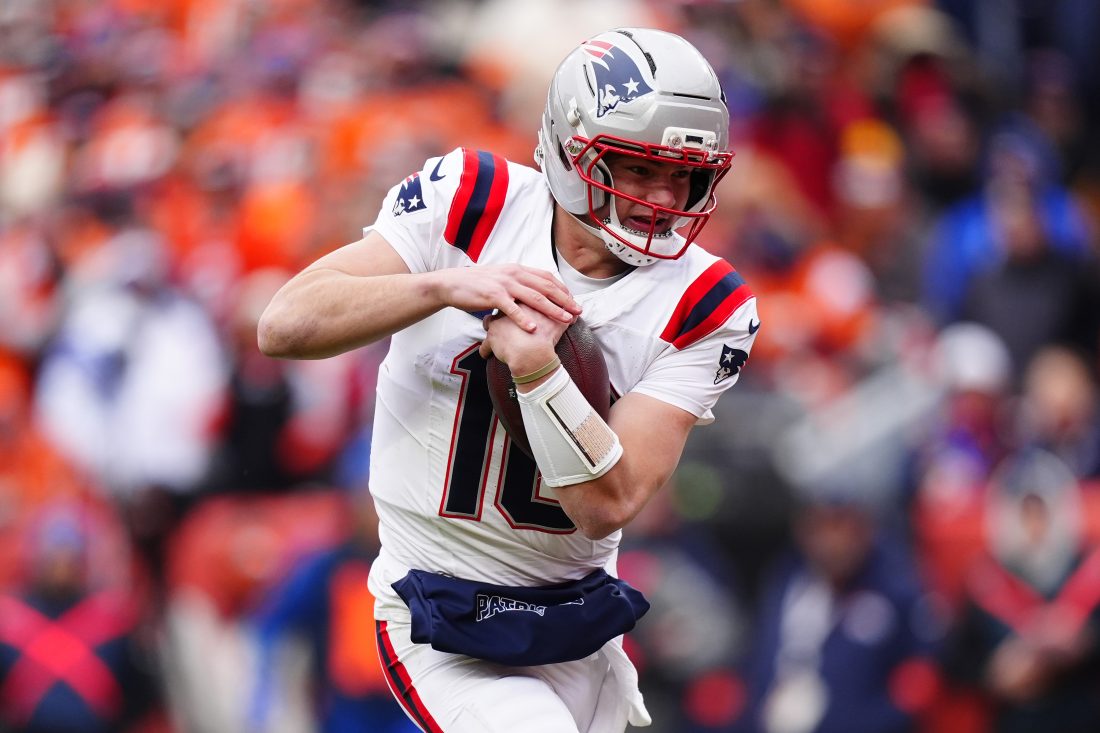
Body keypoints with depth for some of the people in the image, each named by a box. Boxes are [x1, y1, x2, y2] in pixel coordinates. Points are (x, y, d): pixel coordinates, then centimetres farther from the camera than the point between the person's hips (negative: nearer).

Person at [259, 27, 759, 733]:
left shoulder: (700, 306, -8)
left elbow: (607, 507, -18)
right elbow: (286, 326, -18)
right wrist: (446, 286, -31)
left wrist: (537, 369, -32)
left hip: (579, 635, 4)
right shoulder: (471, 206, -11)